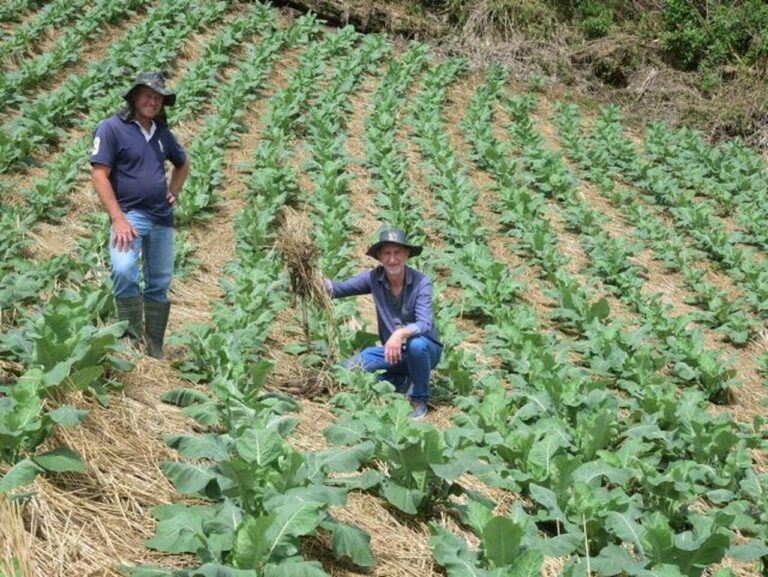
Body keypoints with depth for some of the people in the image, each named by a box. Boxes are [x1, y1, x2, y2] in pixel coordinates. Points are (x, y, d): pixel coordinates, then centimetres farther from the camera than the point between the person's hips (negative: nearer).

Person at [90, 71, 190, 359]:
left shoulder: (162, 132, 12)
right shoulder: (112, 128, -6)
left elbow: (183, 164, 30)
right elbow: (99, 175, -12)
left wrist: (173, 193, 13)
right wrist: (118, 219, -19)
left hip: (162, 218, 6)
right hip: (129, 214, -6)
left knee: (159, 284, 9)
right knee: (123, 271, -29)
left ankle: (154, 349, 19)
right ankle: (132, 338, -15)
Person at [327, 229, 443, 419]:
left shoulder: (421, 282, -20)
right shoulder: (374, 278, -9)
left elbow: (424, 325, -30)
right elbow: (339, 288, -8)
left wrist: (400, 334, -49)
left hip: (426, 350, -3)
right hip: (393, 351, 3)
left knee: (416, 344, -38)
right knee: (352, 367, -18)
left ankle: (420, 400, -11)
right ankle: (401, 381, 8)